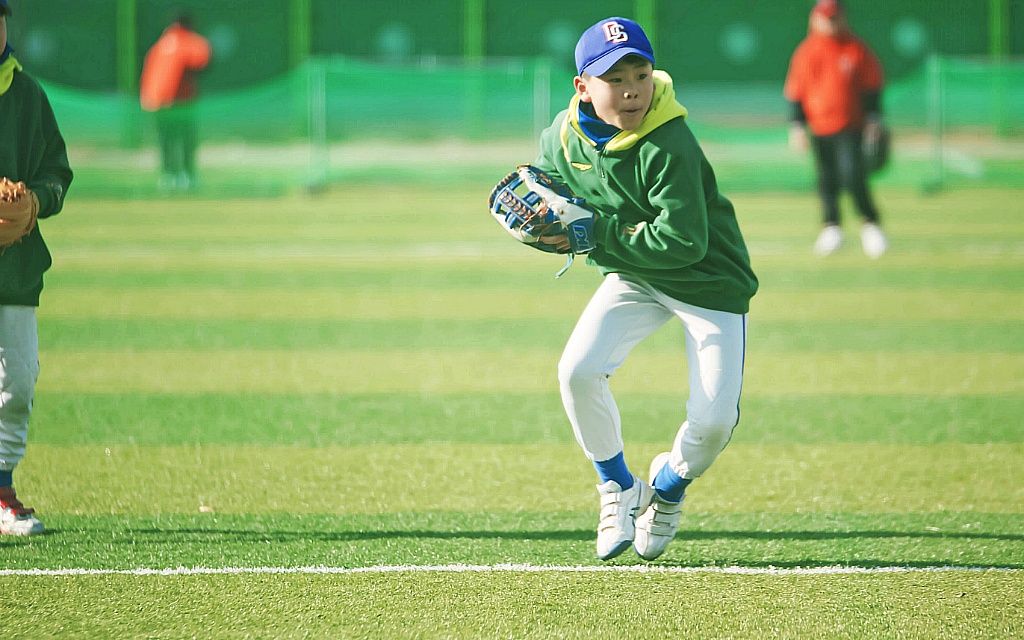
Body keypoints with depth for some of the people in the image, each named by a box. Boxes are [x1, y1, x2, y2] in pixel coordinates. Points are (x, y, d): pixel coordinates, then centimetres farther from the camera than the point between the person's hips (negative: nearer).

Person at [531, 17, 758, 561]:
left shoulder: (668, 148, -30)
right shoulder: (563, 137, -10)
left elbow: (683, 242, -32)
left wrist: (595, 234, -28)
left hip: (710, 283, -5)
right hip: (633, 280, 5)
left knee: (714, 419, -13)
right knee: (578, 371, -19)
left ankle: (668, 486, 23)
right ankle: (619, 489, 5)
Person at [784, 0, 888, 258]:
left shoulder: (856, 49, 0)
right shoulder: (806, 52, 5)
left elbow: (872, 87, 3)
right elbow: (795, 92, 7)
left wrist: (874, 119, -3)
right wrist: (797, 125, 1)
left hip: (850, 128, -3)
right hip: (819, 129, 3)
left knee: (852, 176, -15)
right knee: (827, 181, 5)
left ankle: (870, 224, -1)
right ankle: (831, 228, 19)